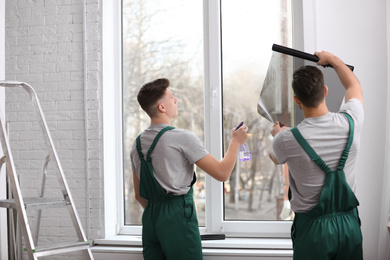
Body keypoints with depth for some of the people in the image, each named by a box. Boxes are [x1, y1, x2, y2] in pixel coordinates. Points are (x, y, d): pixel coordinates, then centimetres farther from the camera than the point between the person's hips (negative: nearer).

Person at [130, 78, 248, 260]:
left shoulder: (138, 143, 10)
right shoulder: (182, 137, -10)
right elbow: (222, 173, -9)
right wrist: (235, 142, 4)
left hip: (150, 217, 7)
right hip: (177, 215, -7)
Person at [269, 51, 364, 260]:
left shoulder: (287, 140, -18)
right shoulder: (350, 121, -11)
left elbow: (275, 158, 10)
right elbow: (354, 85, 13)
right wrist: (332, 59, 28)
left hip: (313, 228, -3)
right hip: (349, 222, 3)